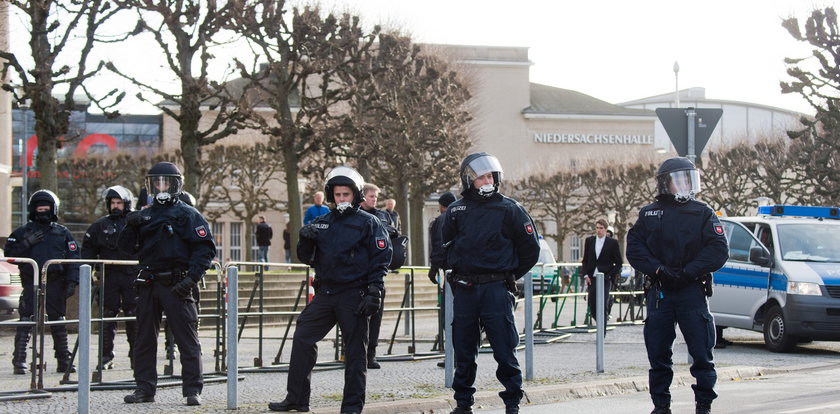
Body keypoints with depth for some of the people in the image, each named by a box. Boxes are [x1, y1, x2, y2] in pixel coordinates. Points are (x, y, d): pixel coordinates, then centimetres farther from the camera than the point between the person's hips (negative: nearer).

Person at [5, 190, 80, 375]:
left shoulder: (62, 233, 13)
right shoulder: (23, 232, 10)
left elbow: (73, 258, 9)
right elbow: (9, 252, 3)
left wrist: (72, 282, -1)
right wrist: (27, 243, -11)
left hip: (56, 285, 2)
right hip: (31, 284, -2)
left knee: (58, 323, 6)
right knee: (26, 321, -9)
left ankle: (64, 361, 13)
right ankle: (19, 361, -7)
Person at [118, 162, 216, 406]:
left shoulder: (187, 214, -1)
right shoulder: (145, 215, 15)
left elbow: (205, 247, -7)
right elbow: (127, 247, 17)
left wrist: (192, 277, -16)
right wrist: (131, 227, -3)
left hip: (176, 284, -6)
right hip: (148, 283, 6)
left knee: (187, 338, -5)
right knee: (145, 338, 8)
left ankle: (193, 390, -3)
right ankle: (145, 388, 16)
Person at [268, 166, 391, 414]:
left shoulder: (368, 223, -1)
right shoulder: (322, 224, 14)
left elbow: (381, 258, -4)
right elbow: (309, 259, 19)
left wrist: (374, 292, -13)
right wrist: (306, 241, -2)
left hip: (354, 295, -5)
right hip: (325, 292, 5)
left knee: (354, 350, 1)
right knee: (302, 339, 1)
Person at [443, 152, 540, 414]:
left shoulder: (509, 209, -2)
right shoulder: (456, 211, 7)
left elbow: (530, 248, 4)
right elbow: (448, 244, 24)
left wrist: (511, 275, 8)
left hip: (496, 289, -3)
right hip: (464, 290, 3)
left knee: (504, 349, -3)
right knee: (463, 350, 9)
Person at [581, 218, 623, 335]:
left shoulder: (612, 243, -1)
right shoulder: (589, 241, 9)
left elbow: (619, 263, 3)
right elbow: (585, 260, 14)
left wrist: (612, 276, -7)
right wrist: (585, 275, 2)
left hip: (605, 279, -4)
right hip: (592, 278, 4)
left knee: (603, 306, -9)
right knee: (592, 305, 3)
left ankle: (602, 332, -5)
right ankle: (602, 323, 25)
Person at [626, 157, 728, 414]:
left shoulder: (702, 213, 6)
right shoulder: (648, 214, 11)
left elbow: (718, 250, -3)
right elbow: (634, 248, 3)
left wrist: (688, 272, -13)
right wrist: (658, 269, -13)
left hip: (692, 290, -2)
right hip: (659, 292, 2)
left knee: (702, 353, -3)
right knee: (658, 354, 5)